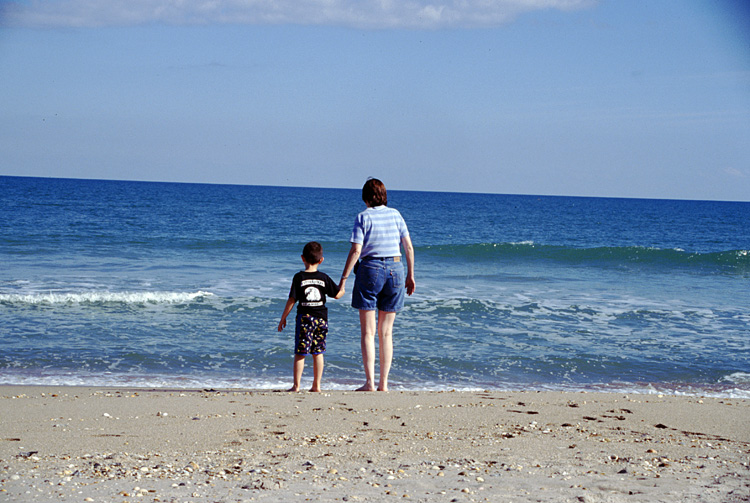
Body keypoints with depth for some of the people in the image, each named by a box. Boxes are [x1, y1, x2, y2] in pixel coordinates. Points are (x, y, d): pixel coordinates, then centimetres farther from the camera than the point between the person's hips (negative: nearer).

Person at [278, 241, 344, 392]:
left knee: (300, 353, 2)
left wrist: (283, 318, 4)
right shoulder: (324, 278, 1)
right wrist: (342, 287, 31)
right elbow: (337, 295, 8)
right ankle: (316, 385, 10)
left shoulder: (299, 277, -5)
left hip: (304, 317, -3)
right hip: (321, 318, 3)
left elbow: (291, 300, -5)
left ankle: (296, 385, 1)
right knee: (318, 353, 10)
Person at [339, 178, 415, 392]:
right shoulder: (395, 215, 7)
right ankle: (384, 383, 9)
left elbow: (356, 251, -12)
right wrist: (410, 276, 13)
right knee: (386, 332, 9)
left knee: (368, 331, 0)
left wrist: (343, 278, -8)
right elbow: (409, 248, 6)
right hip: (395, 269, 4)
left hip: (370, 269, -4)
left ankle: (369, 382, -7)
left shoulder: (363, 217, -4)